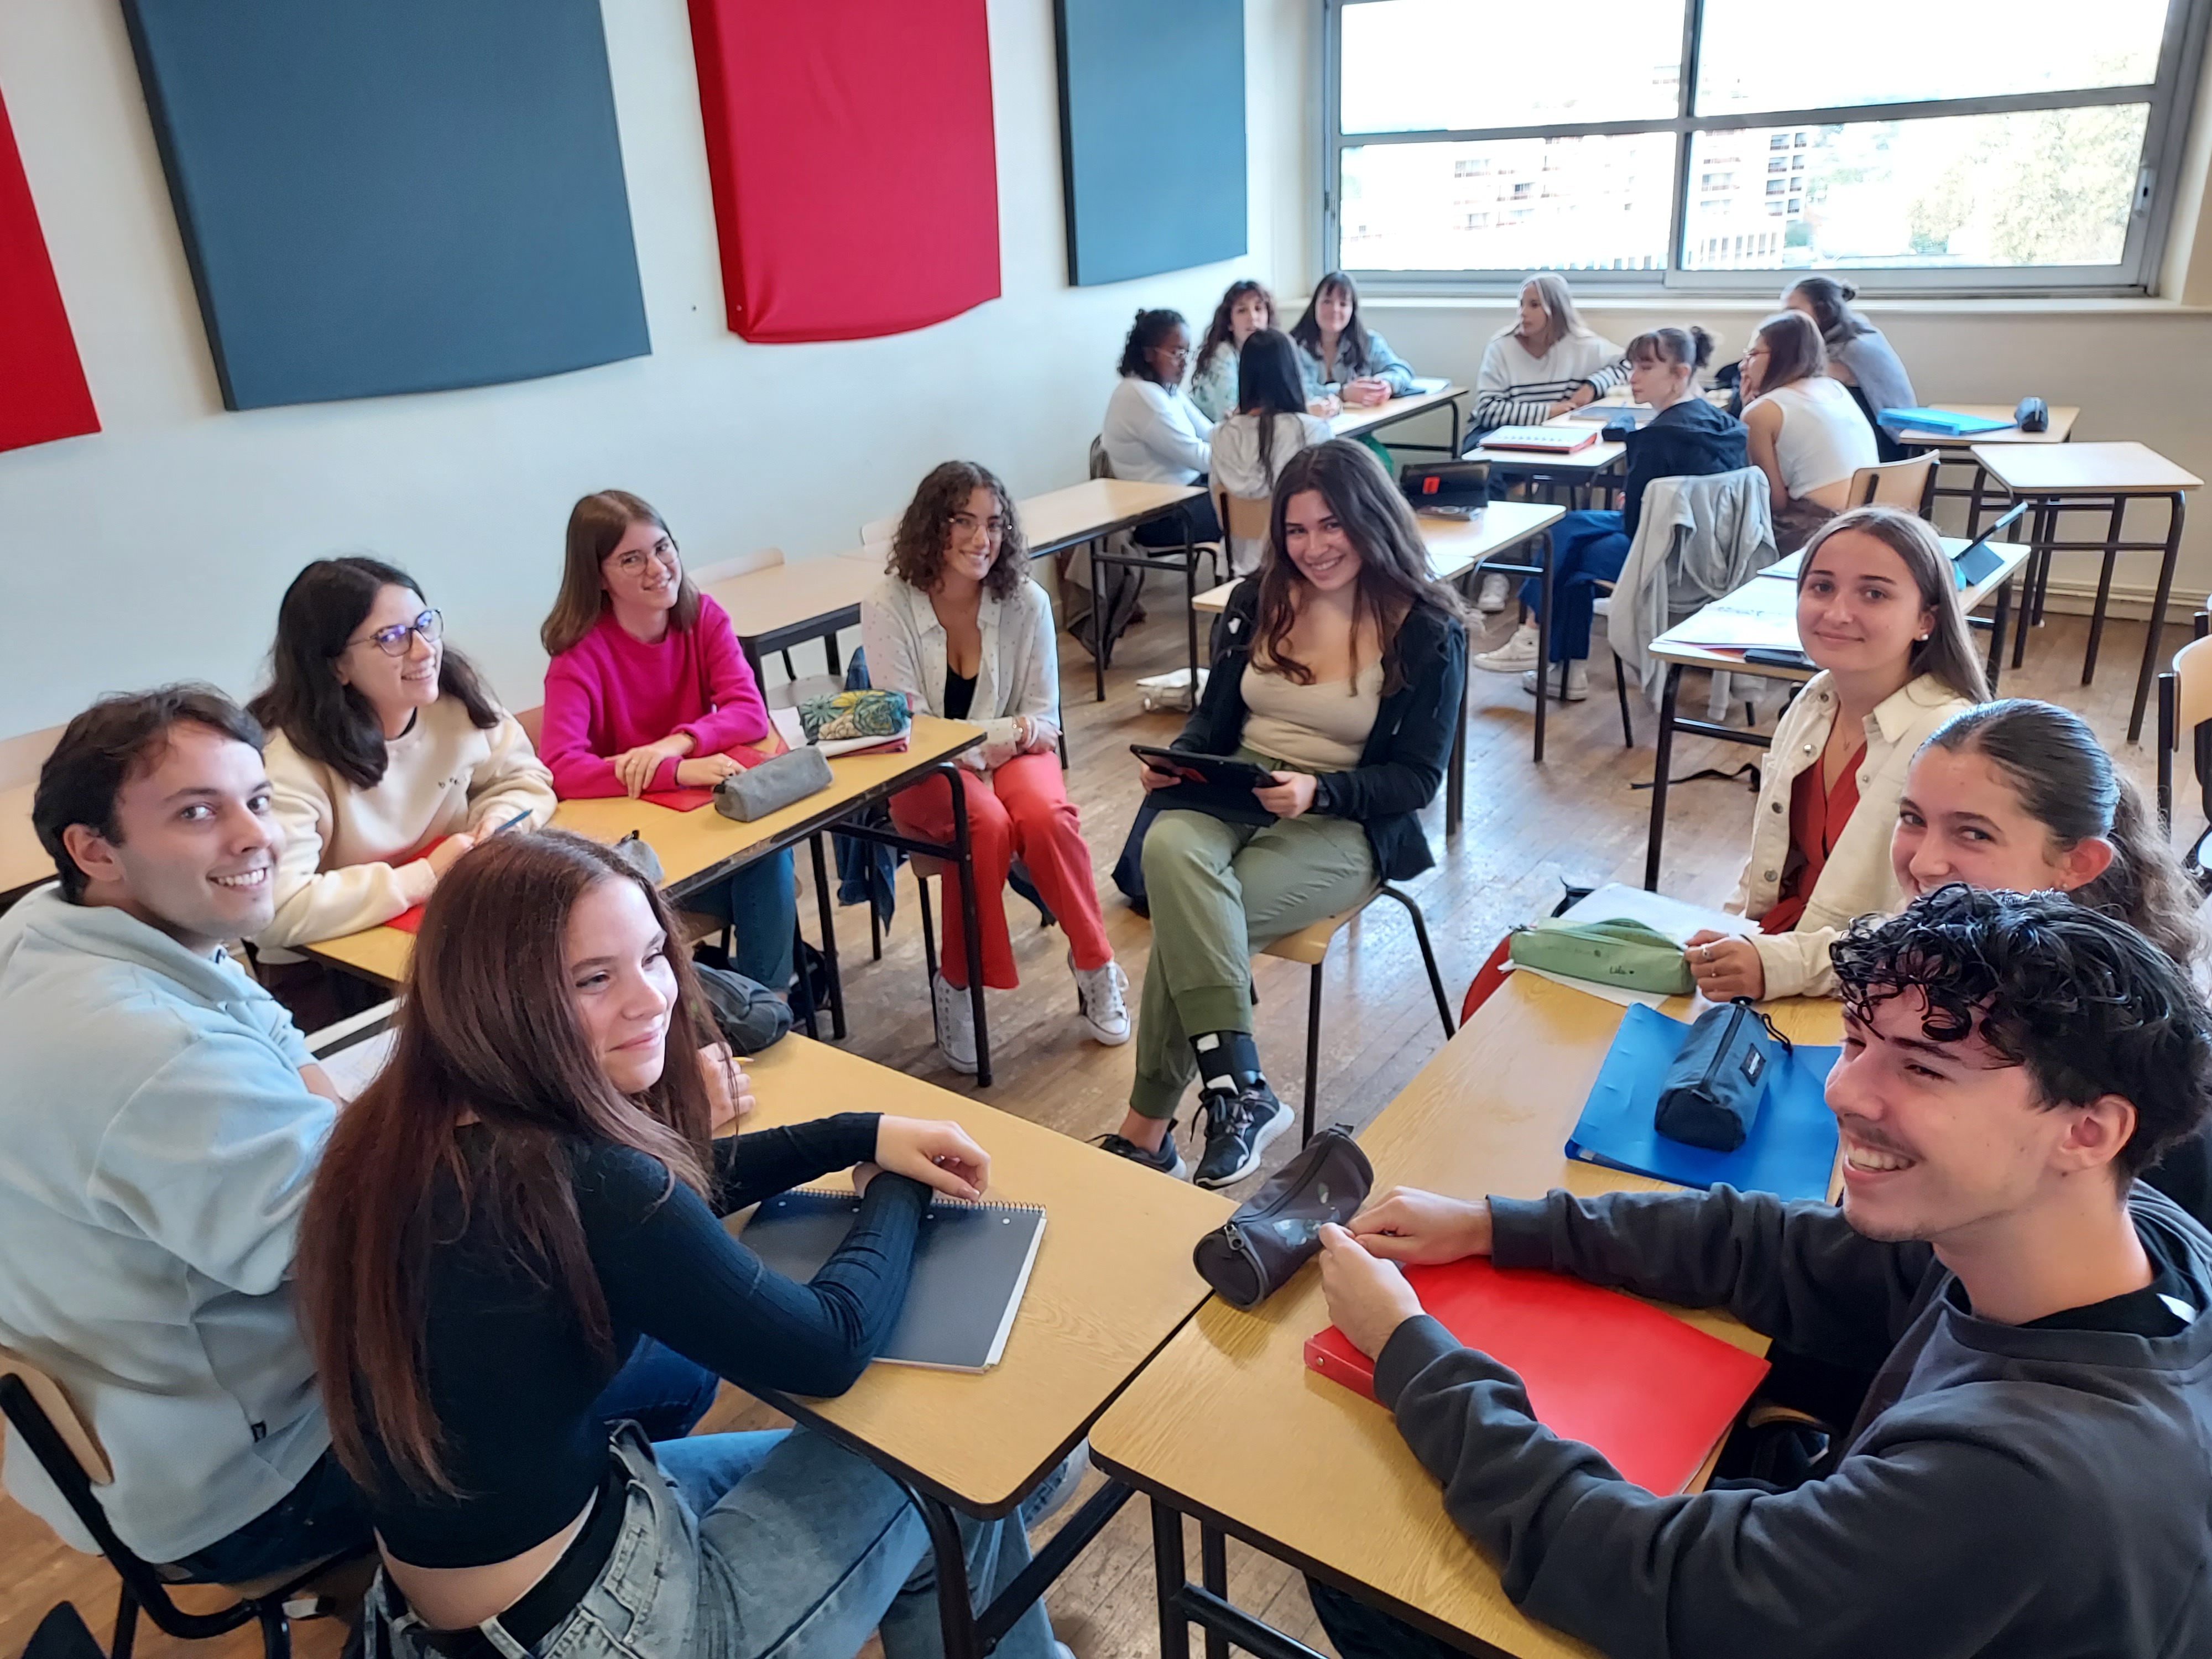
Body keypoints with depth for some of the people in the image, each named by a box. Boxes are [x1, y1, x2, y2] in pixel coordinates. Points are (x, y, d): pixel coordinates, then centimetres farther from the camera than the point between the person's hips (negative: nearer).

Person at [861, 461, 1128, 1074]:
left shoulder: (1026, 602, -5)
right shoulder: (889, 607, -12)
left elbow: (1043, 719, 0)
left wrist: (1027, 732, -21)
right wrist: (1003, 733, -21)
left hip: (1009, 754, 2)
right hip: (924, 770, -2)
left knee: (1046, 815, -31)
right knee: (986, 825, -33)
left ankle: (1094, 965, -10)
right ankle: (955, 984, -13)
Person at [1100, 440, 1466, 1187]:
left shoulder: (1428, 628, -5)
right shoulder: (1258, 599, 9)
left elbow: (1416, 778, -6)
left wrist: (1317, 791, -24)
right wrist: (1175, 758, -9)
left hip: (1345, 826, -3)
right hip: (1230, 798, 4)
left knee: (1187, 919, -30)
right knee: (1170, 849, -35)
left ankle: (1148, 1126, -17)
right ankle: (1240, 1090, -39)